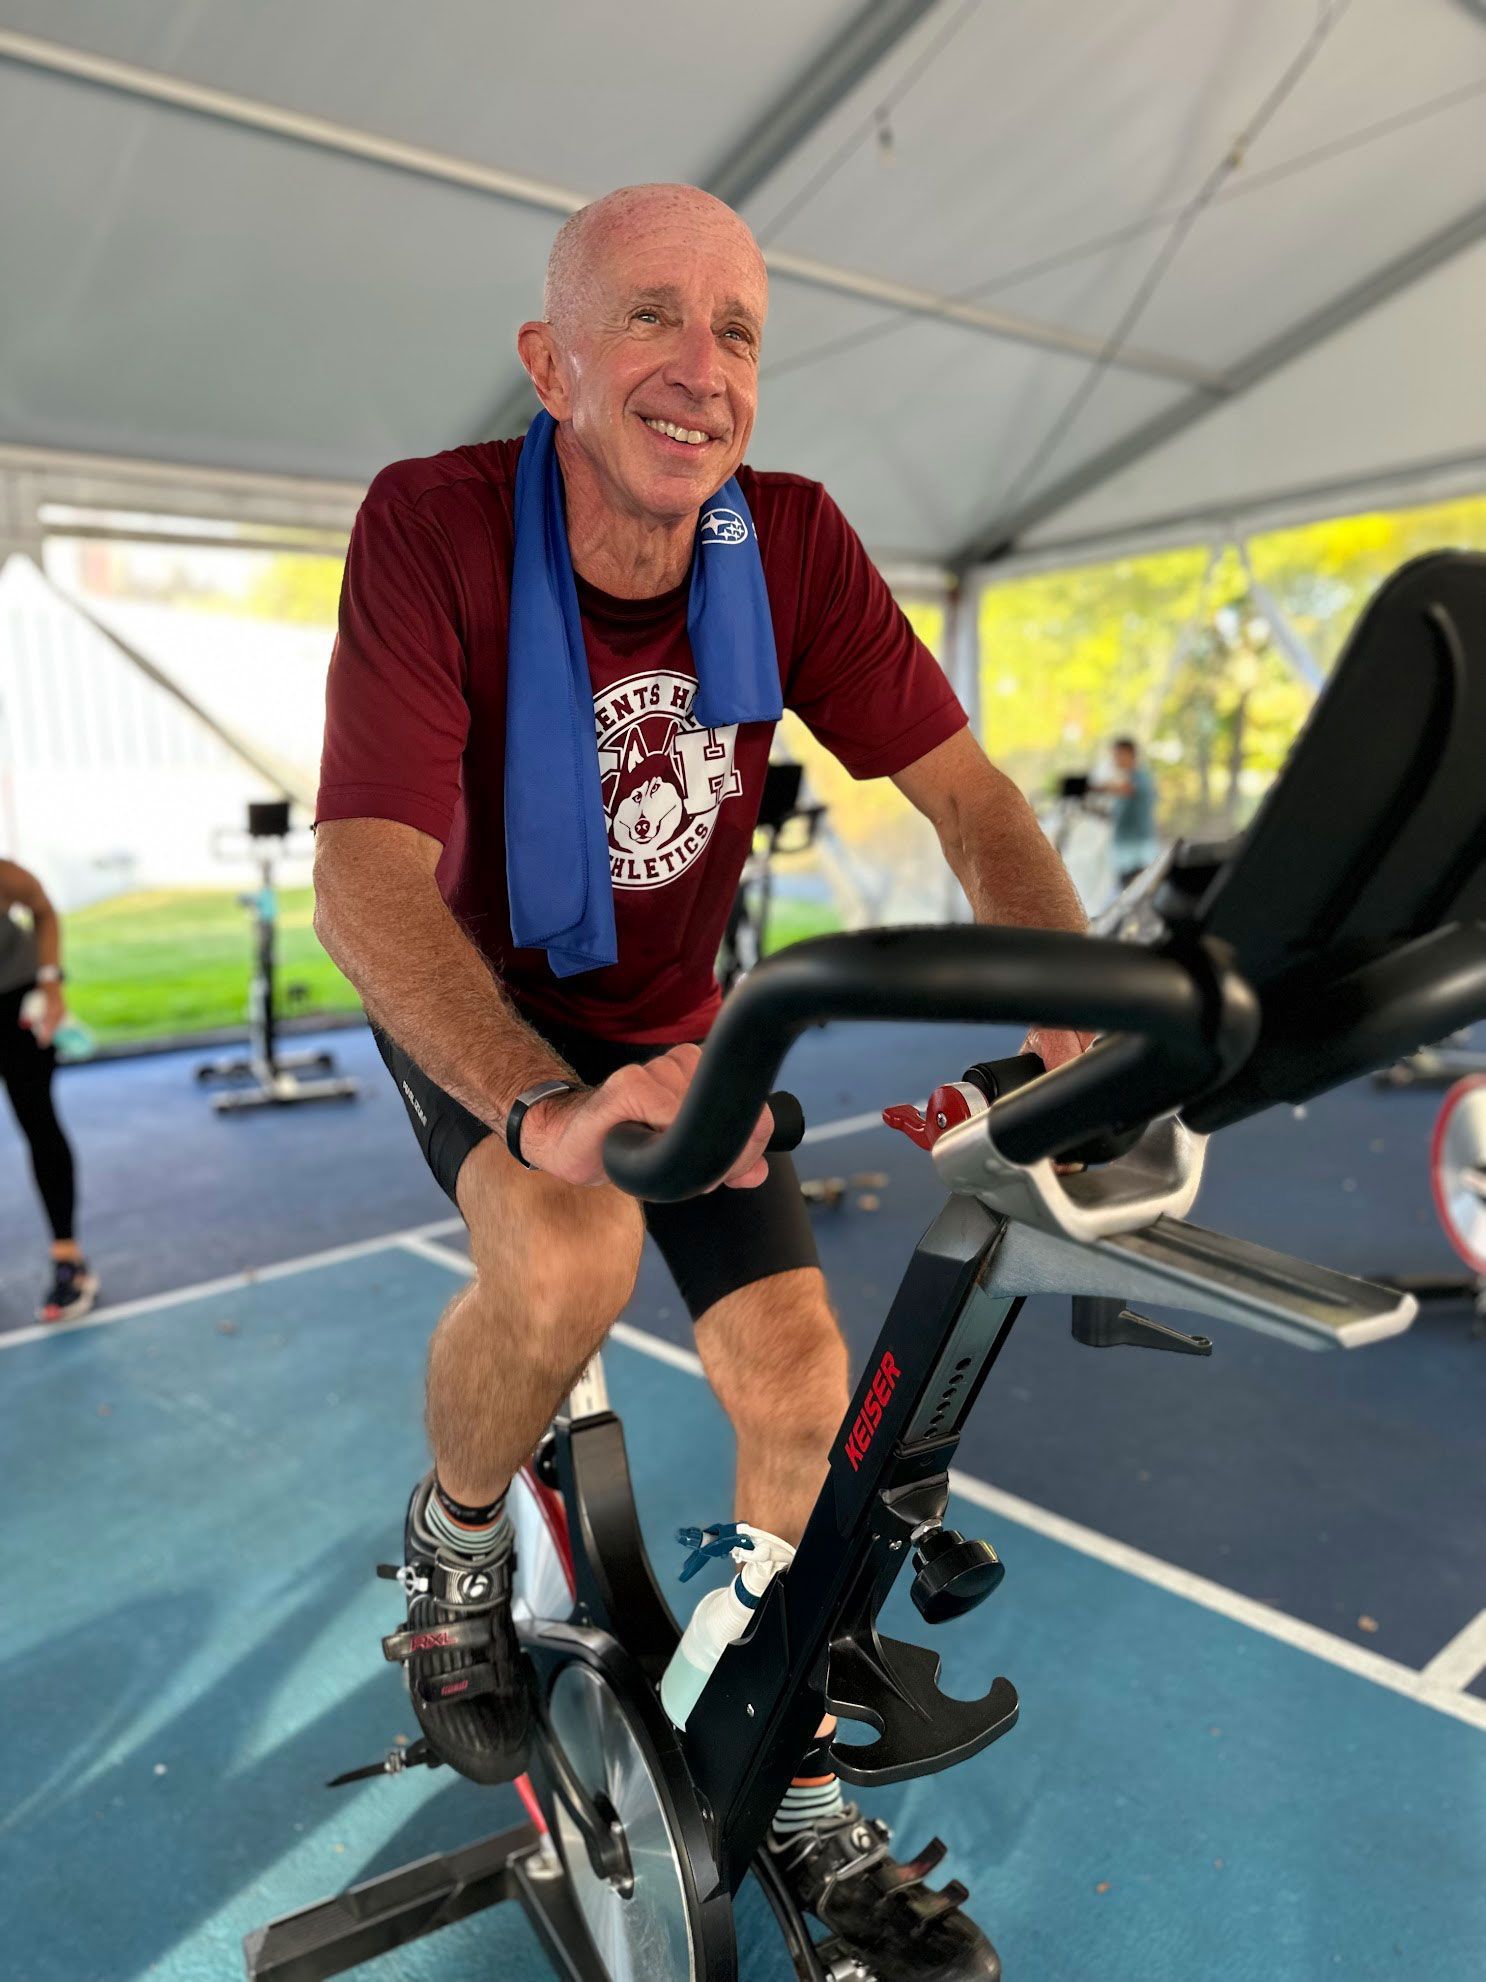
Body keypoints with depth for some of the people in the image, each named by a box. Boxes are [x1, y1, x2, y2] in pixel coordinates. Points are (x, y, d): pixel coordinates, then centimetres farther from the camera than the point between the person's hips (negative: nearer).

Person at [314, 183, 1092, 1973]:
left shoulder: (793, 545, -14)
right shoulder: (434, 525, -24)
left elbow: (968, 796, -14)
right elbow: (364, 880, -33)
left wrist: (1090, 1018, -31)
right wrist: (550, 1109, -50)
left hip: (672, 1015, 4)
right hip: (475, 1016, -3)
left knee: (797, 1382, -3)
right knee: (571, 1257, -34)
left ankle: (802, 1802, 24)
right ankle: (456, 1540, 4)